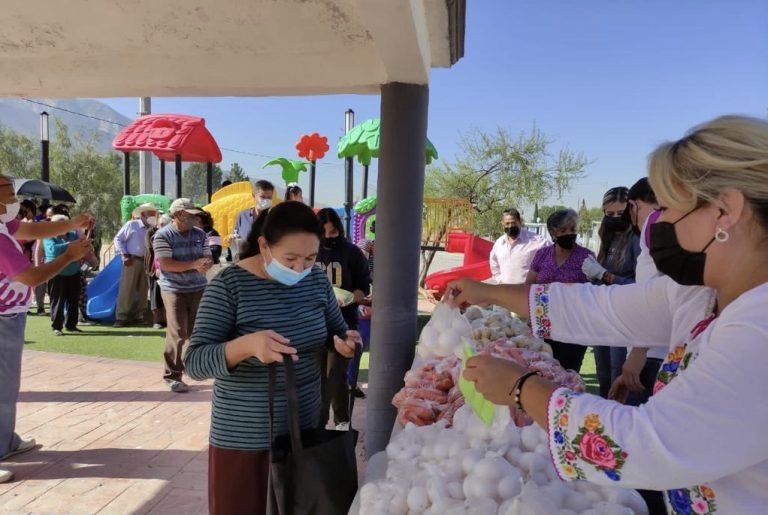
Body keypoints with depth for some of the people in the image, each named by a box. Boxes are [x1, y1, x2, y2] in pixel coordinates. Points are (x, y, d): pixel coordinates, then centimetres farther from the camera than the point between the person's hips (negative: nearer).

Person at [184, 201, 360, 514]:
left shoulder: (317, 280, -1)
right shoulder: (229, 285, -17)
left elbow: (337, 332, 11)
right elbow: (194, 363, -20)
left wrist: (345, 343, -14)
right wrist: (246, 344, -38)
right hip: (243, 441, -5)